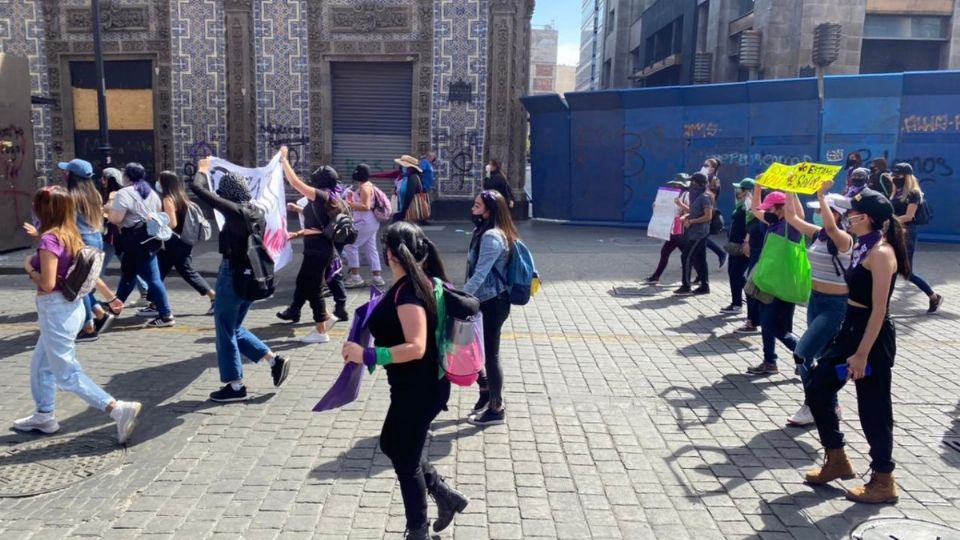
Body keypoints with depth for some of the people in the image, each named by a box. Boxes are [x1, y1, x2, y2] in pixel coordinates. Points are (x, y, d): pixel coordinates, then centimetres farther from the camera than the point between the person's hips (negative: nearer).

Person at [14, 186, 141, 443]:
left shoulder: (49, 239, -19)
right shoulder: (71, 236, 6)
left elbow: (47, 284, -23)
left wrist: (29, 267, -5)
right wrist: (111, 296, 23)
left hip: (56, 311, -9)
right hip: (69, 307, 9)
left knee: (67, 374, -3)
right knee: (41, 366, 23)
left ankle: (119, 409, -11)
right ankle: (44, 416, 35)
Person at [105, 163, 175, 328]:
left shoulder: (124, 193, -13)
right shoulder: (151, 192, 13)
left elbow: (115, 219, -18)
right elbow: (158, 213, 22)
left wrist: (108, 209, 0)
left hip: (135, 240, -9)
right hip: (150, 237, 9)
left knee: (152, 278, -7)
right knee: (128, 274, 20)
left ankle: (166, 315, -6)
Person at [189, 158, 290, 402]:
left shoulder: (234, 211, -16)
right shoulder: (257, 212, 5)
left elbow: (196, 188, -14)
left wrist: (202, 170, 4)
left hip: (233, 275, -8)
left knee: (226, 331, 6)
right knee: (234, 328, 21)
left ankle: (236, 386, 13)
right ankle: (275, 360, 14)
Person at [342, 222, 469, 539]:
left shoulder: (407, 291, -24)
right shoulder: (419, 282, 4)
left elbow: (416, 347, -31)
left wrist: (367, 356, -32)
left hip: (419, 389, -10)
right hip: (421, 385, 10)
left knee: (405, 459, 9)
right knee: (392, 444, 25)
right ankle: (447, 497, 33)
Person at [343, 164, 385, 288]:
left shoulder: (364, 187, -16)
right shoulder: (368, 185, 16)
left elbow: (366, 206, -25)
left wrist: (349, 204, -23)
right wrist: (353, 198, 16)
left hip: (365, 222, -10)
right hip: (370, 222, 10)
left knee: (350, 245, -5)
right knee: (370, 248, 11)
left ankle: (355, 276, -4)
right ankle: (377, 277, 12)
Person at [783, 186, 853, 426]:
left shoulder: (843, 239, -18)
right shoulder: (816, 233, 3)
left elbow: (830, 227, -40)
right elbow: (792, 217, 7)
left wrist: (821, 195, -36)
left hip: (835, 305, -8)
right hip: (815, 300, 8)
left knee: (802, 354, -14)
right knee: (822, 355, 17)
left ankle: (813, 407, 1)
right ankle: (830, 404, 32)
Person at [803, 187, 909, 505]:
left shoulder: (881, 252, -19)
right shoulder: (864, 246, 10)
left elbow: (879, 310, -21)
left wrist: (862, 354, -21)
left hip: (871, 337, -10)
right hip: (851, 330, 10)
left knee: (873, 409, 3)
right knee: (817, 391, 12)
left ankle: (883, 482, 20)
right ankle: (837, 461, 26)